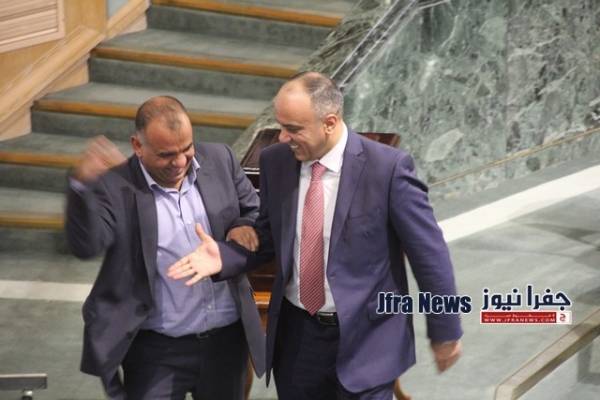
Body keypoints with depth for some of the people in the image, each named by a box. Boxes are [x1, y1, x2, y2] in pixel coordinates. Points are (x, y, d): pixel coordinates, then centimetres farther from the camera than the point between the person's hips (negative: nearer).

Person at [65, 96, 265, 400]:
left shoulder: (219, 159, -1)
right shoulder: (116, 185, -12)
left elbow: (255, 209, 12)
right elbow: (86, 246, -23)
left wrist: (245, 226, -11)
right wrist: (83, 185, -39)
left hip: (227, 337, 4)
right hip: (156, 348, -4)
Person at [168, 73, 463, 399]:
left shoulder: (388, 167, -17)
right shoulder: (275, 161, -3)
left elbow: (428, 251, -9)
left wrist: (445, 330, -2)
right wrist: (223, 257, -12)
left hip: (365, 336, -4)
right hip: (296, 332, 4)